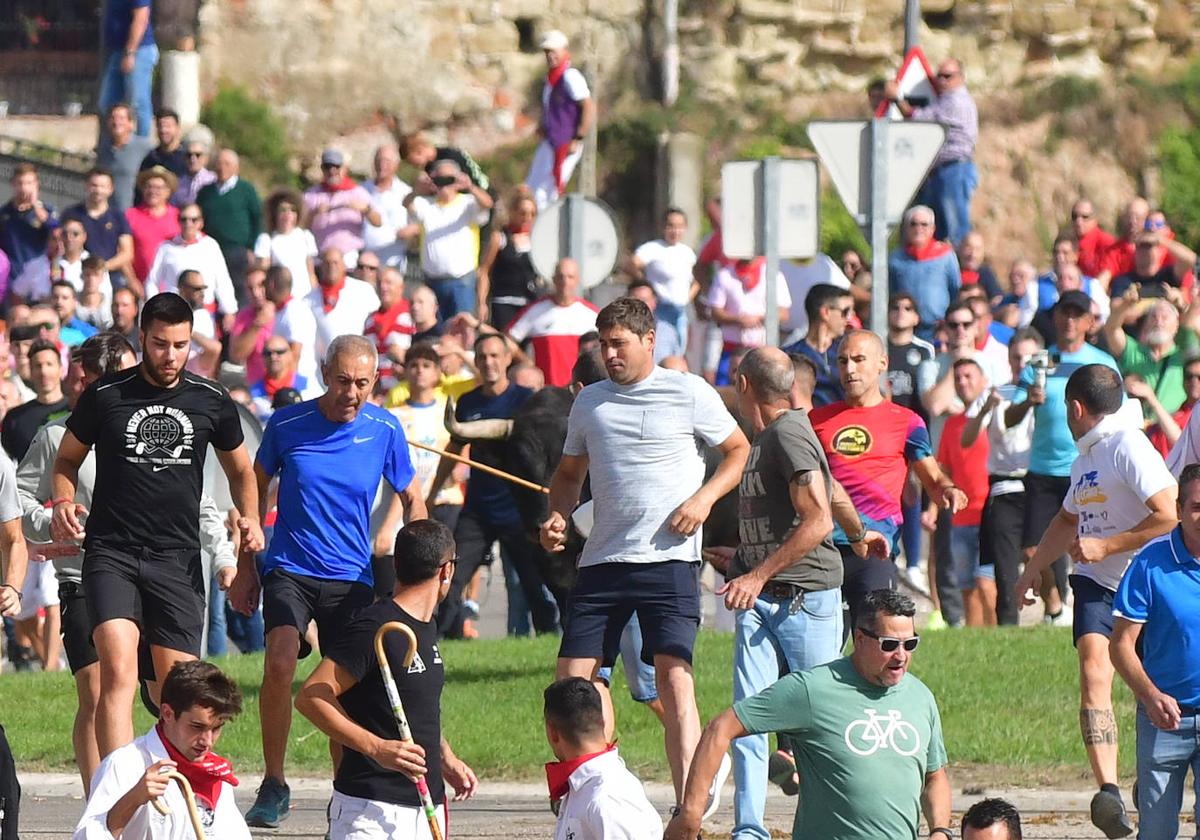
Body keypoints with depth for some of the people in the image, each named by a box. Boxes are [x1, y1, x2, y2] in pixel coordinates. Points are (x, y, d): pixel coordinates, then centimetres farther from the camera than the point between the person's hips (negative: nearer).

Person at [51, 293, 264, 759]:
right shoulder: (105, 396, 2)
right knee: (118, 673, -21)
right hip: (111, 554, -3)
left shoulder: (211, 401, 7)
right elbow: (67, 460, 16)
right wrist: (63, 503, -4)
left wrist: (249, 519, 3)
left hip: (178, 559, 3)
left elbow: (240, 471, 21)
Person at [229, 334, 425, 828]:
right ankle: (273, 788, -13)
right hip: (289, 569, -2)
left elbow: (412, 500, 11)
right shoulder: (287, 425, -6)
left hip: (352, 578, 2)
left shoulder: (384, 430, -3)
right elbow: (255, 490, 8)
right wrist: (245, 569, 8)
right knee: (280, 663, -23)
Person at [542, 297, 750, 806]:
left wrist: (704, 499, -7)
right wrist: (557, 517, 6)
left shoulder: (689, 394, 1)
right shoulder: (589, 402, 14)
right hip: (602, 560, 5)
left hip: (669, 558, -5)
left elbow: (739, 450, 8)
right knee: (574, 677, -2)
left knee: (674, 678, -13)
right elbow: (570, 473, 25)